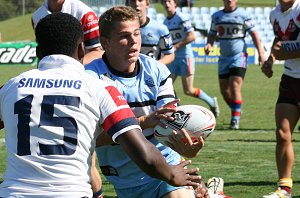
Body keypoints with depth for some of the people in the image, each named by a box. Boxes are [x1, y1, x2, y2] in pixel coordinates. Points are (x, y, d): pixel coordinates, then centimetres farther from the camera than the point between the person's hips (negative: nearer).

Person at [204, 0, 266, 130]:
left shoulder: (243, 15, -4)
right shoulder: (216, 16, 9)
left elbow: (253, 34, -1)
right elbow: (212, 33, 18)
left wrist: (260, 52, -8)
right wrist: (209, 44, -4)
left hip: (239, 56, -5)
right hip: (224, 57, 5)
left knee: (235, 87, -15)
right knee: (224, 90, 6)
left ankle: (235, 119, -9)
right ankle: (236, 112, 28)